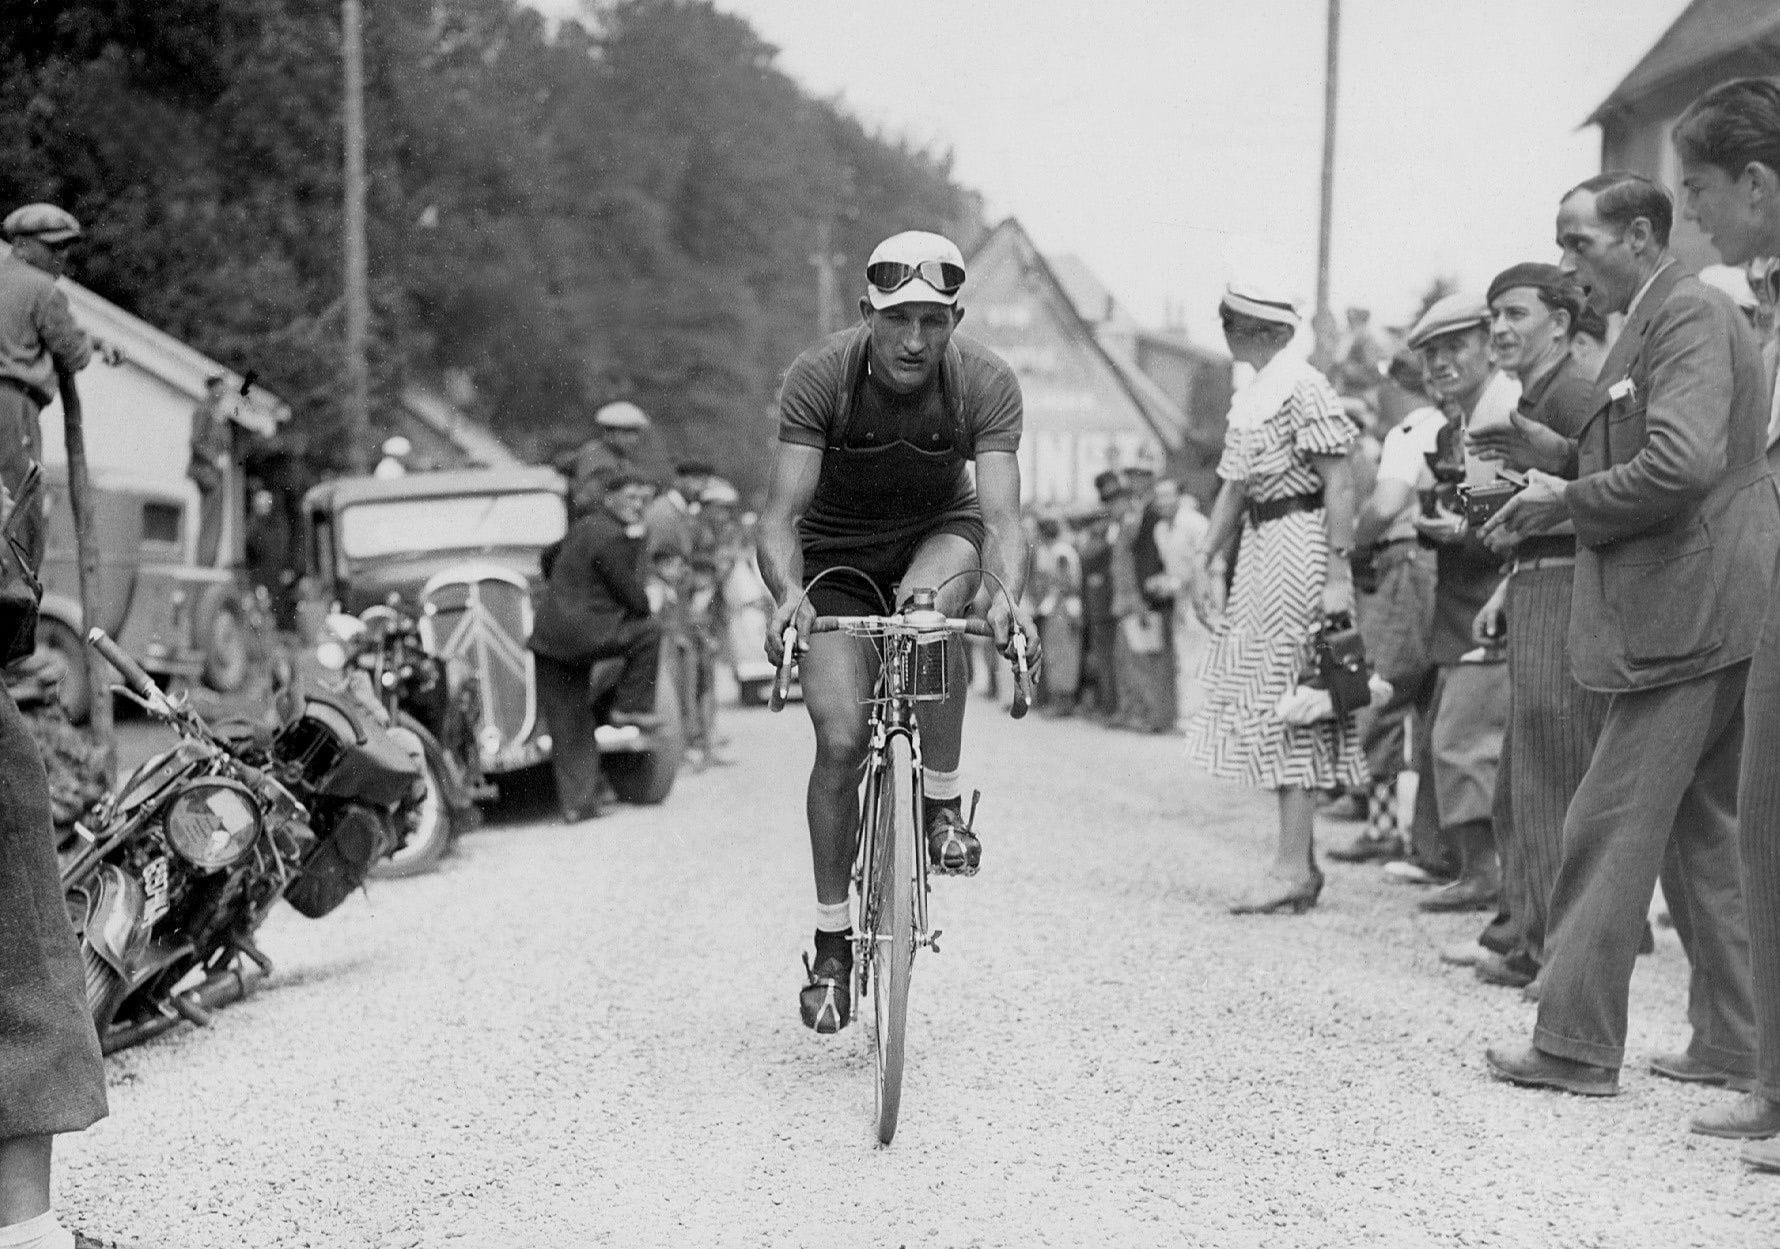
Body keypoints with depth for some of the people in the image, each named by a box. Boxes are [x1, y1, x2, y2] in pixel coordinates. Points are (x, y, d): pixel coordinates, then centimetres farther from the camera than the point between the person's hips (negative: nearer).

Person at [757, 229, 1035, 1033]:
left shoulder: (986, 384, -23)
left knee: (932, 602, -37)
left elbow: (1000, 514, -31)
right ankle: (832, 942, 3)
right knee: (841, 741, -13)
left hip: (938, 535, 0)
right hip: (839, 553, 0)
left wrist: (1008, 594, -52)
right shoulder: (818, 378, -25)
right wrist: (787, 592, -50)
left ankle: (942, 801, -18)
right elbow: (782, 511, -29)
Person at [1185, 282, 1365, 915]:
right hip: (1260, 546, 10)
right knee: (1266, 703, 10)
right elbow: (1234, 486, 22)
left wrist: (1337, 573, -21)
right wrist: (1205, 561, 18)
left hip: (1299, 542, -9)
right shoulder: (1248, 395, 16)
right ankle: (1302, 862, 15)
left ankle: (1292, 867, -7)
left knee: (1286, 703, -9)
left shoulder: (1302, 387, -13)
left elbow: (1340, 484, -17)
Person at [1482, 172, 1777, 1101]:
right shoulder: (1664, 320, 19)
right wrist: (1545, 508, 9)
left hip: (1689, 614, -11)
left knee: (1610, 829, -5)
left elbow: (1682, 464, -25)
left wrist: (1568, 500, -13)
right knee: (1705, 830, 13)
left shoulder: (1689, 315, -12)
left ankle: (1576, 1046, 1)